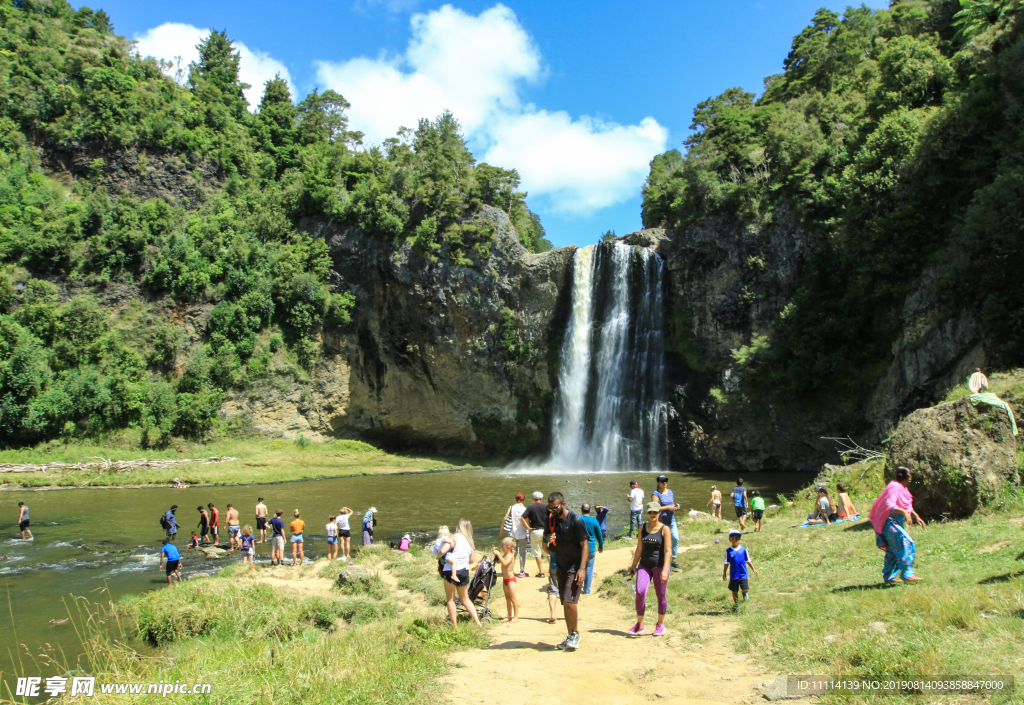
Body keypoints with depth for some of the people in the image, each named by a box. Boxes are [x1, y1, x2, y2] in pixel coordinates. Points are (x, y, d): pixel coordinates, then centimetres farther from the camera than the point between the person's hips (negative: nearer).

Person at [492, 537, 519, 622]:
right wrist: (495, 554, 7)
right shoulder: (504, 555, 9)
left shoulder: (511, 555, -17)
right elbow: (498, 561, 21)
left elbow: (505, 563, -33)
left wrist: (498, 554, -32)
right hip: (505, 579, 9)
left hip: (511, 579, -9)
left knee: (513, 598, -5)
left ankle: (516, 617, 0)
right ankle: (509, 616, 20)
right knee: (507, 598, 13)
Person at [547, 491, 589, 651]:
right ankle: (570, 636, 18)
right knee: (565, 604, 8)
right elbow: (548, 535, 20)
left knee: (569, 601, -14)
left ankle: (575, 634, 2)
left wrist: (582, 569, -21)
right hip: (561, 567, 7)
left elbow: (585, 545, -14)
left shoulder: (576, 521, -16)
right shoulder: (552, 519, 4)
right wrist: (549, 538, -6)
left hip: (574, 568, -6)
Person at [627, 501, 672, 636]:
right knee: (640, 592, -12)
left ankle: (661, 624, 25)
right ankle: (640, 625, -1)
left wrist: (665, 570, -20)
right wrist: (633, 566, 11)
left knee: (661, 595, 6)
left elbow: (667, 551, -12)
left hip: (659, 566, -3)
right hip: (644, 565, 3)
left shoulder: (665, 530, -6)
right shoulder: (643, 528, 6)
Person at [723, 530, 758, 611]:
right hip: (733, 575, 0)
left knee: (745, 589, -12)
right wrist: (724, 574, 3)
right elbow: (726, 563, 2)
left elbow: (748, 561, 7)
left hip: (743, 574, 0)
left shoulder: (744, 549, -2)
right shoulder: (728, 551, -5)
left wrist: (754, 569, 1)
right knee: (734, 591, 9)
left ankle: (744, 593, 25)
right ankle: (736, 604, 28)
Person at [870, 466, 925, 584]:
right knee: (907, 545, -16)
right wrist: (903, 512, -39)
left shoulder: (902, 488, 15)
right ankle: (907, 574, -15)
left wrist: (916, 517, 22)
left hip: (897, 524, 10)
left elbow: (907, 506, 27)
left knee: (893, 550, 11)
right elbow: (889, 506, -28)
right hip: (890, 523, -10)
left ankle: (888, 577, 17)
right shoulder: (894, 487, -17)